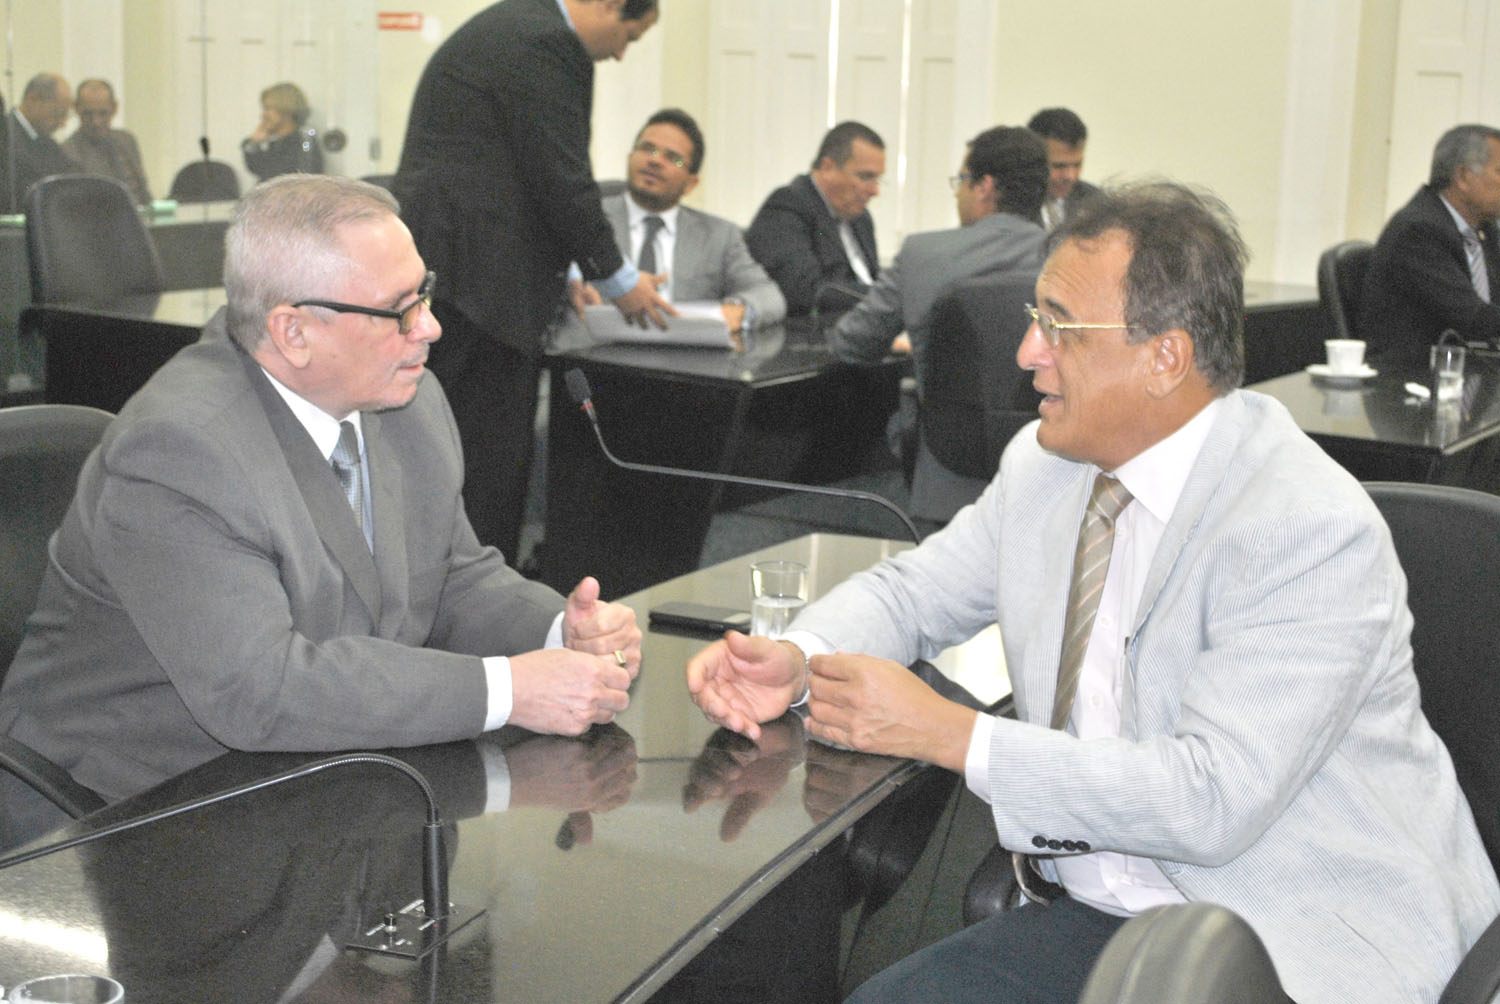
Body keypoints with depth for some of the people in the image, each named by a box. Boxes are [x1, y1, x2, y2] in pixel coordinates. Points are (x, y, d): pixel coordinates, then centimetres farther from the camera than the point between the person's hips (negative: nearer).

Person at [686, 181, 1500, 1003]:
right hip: (1108, 910, 6)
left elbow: (1210, 799, -27)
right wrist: (800, 659, -7)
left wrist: (945, 732, -25)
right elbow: (913, 589, 17)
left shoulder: (1314, 532, -21)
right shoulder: (1045, 463, 3)